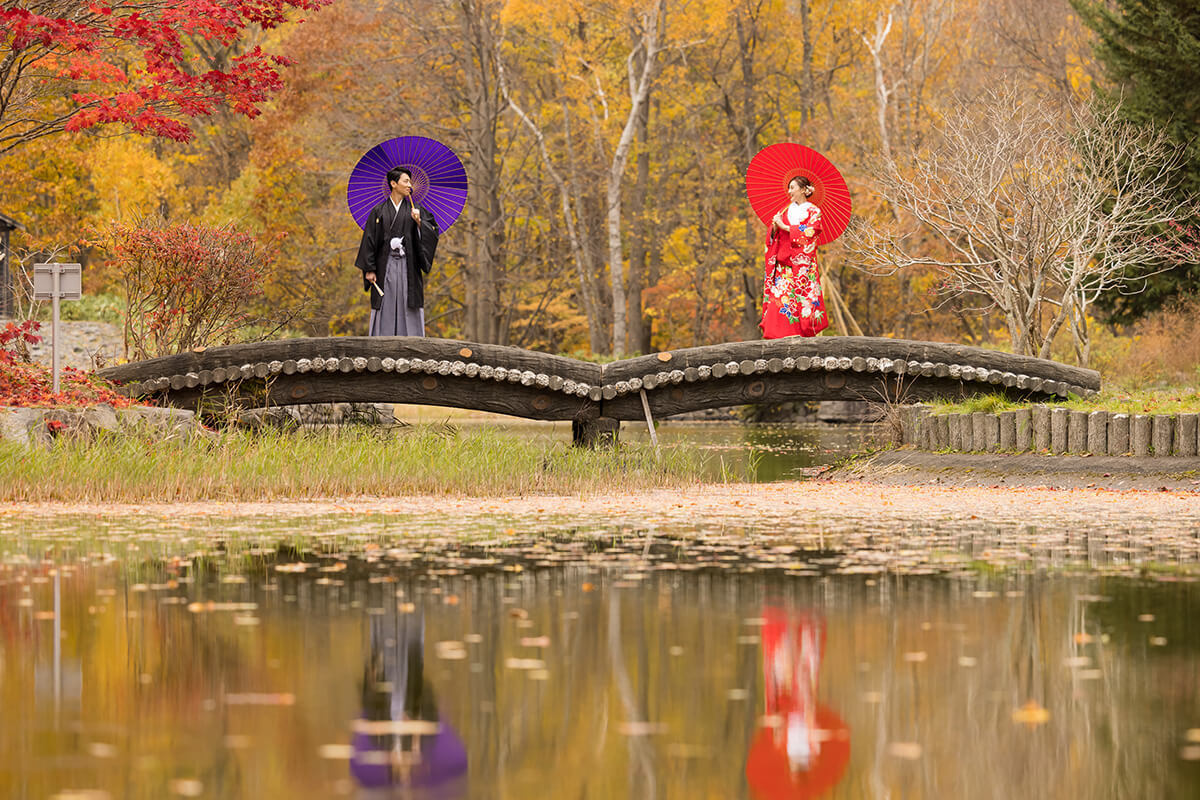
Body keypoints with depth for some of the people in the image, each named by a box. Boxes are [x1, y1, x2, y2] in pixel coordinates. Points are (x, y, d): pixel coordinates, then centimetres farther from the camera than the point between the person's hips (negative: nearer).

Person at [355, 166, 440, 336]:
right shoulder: (379, 212, 5)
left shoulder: (415, 210, 9)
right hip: (386, 266, -1)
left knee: (410, 310, -3)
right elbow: (369, 240, 4)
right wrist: (369, 269, -3)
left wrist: (419, 222, -18)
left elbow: (432, 232, 1)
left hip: (408, 266, 1)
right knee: (386, 309, -3)